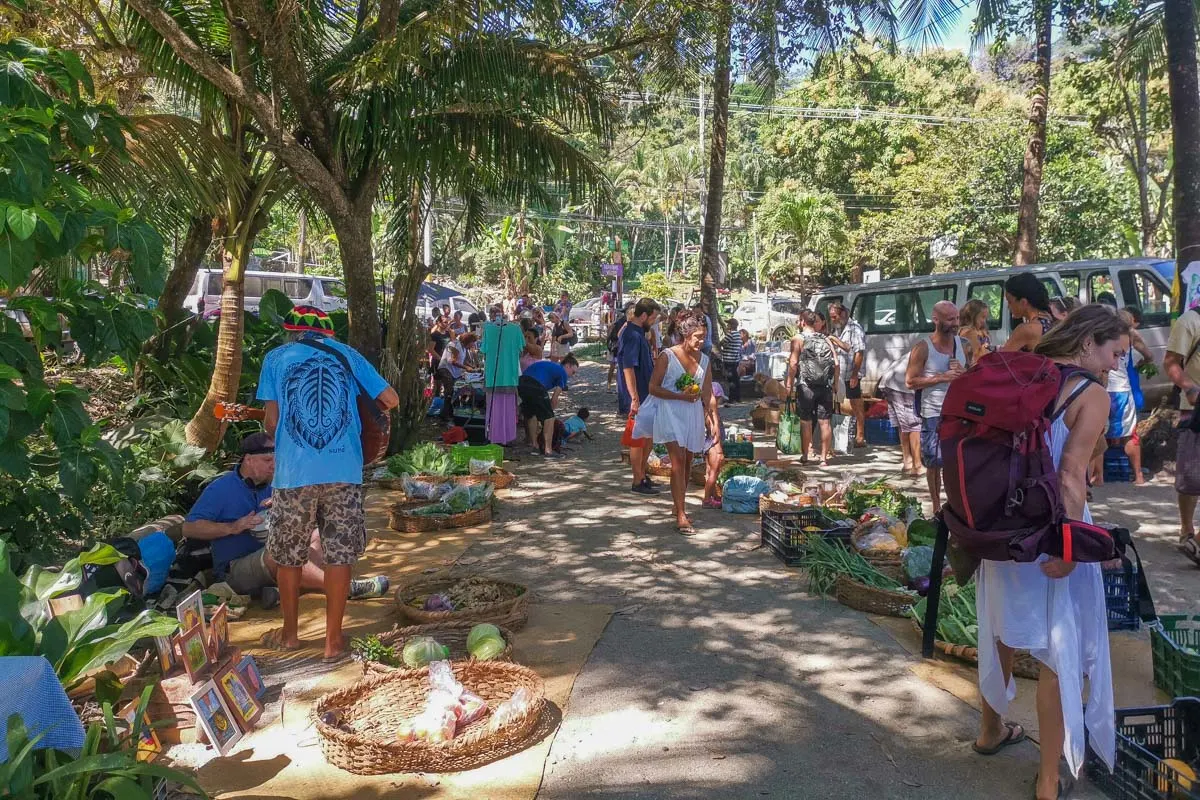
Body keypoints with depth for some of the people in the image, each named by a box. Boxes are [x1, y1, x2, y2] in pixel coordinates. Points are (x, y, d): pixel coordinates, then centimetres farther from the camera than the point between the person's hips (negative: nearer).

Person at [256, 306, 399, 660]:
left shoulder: (276, 357, 7)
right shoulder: (346, 354, 10)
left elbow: (271, 422, 2)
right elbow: (391, 400, 9)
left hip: (293, 471, 0)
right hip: (344, 470, 0)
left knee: (289, 555, 17)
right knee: (339, 554, 8)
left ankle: (290, 633, 29)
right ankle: (333, 640, 14)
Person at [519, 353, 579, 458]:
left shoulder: (550, 366, 35)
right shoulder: (563, 373, 13)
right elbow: (554, 399, 9)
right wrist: (549, 410, 26)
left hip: (520, 383, 8)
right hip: (535, 386, -8)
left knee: (531, 415, 25)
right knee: (549, 417, 5)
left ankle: (535, 446, 32)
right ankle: (548, 450, 5)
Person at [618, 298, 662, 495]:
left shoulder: (638, 333, 13)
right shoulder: (632, 335, -19)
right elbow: (628, 369, -24)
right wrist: (635, 399, -26)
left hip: (646, 396, 10)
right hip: (638, 399, -10)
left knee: (648, 437, 18)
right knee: (638, 440, 0)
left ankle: (642, 475, 29)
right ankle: (638, 482, 9)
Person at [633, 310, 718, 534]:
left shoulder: (704, 360, 7)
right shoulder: (667, 356, -9)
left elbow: (709, 394, 10)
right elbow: (653, 388, -8)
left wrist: (714, 420, 2)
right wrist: (680, 396, -17)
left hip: (694, 415, 5)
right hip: (670, 414, -5)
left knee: (687, 462, 12)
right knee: (678, 460, -14)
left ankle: (679, 505, 30)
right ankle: (681, 516, -14)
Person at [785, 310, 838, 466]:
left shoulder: (799, 338, -1)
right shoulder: (825, 339, 11)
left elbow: (793, 363, -10)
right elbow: (836, 363, 5)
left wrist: (789, 384, -7)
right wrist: (835, 383, 12)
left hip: (806, 386, -3)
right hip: (825, 387, 3)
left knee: (806, 422, 7)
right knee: (825, 422, 5)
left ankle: (806, 455, 14)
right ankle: (824, 457, 7)